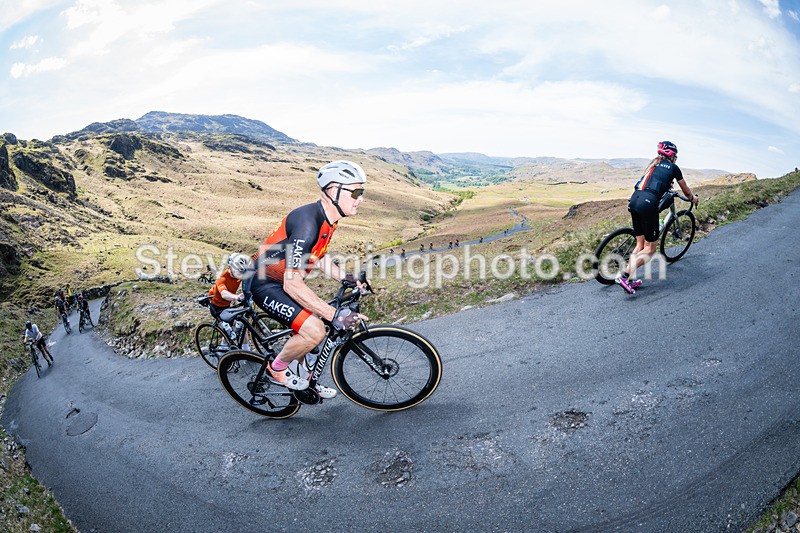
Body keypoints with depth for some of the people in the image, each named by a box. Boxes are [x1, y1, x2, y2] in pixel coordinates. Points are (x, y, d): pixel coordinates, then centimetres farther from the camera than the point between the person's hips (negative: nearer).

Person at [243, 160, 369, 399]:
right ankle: (277, 368, 6)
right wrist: (333, 314, -34)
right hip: (264, 284, -10)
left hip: (281, 281, 10)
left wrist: (347, 278, 5)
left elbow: (317, 256, 17)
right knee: (314, 331, -21)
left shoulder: (328, 218, 0)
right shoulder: (307, 222, -31)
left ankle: (303, 380, 36)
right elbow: (292, 284, -34)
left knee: (312, 327, 15)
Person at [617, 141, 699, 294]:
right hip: (648, 203, -6)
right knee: (650, 249, 2)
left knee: (640, 244, 16)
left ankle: (630, 280, 12)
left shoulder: (654, 164, 27)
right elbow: (686, 191, 27)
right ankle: (625, 276, -14)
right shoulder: (673, 168, 13)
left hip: (634, 200, 6)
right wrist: (694, 198, 47)